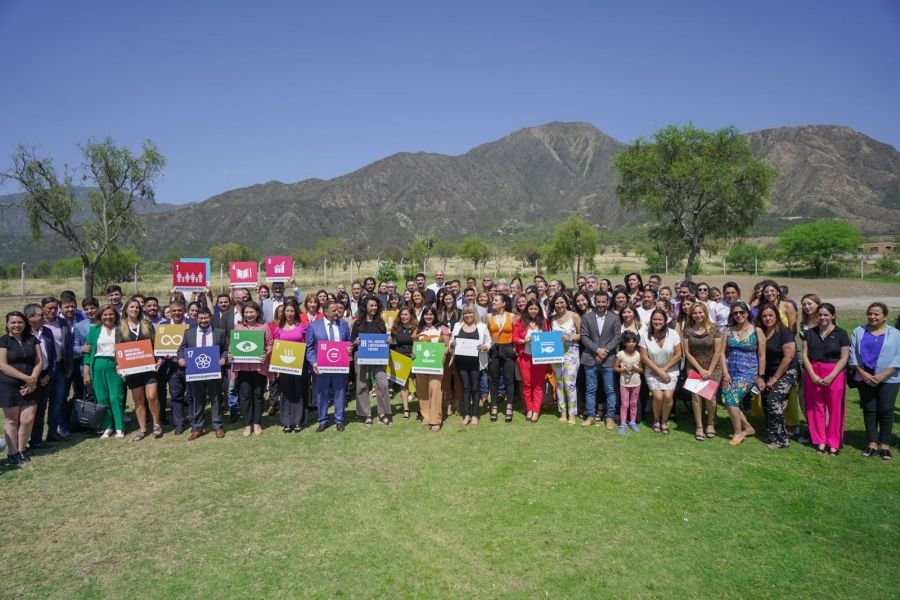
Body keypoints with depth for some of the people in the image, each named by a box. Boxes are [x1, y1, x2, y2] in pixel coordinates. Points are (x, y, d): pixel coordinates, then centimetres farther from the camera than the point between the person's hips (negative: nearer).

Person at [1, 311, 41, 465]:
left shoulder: (32, 340, 8)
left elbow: (39, 362, 5)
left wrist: (32, 379, -10)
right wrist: (25, 378, -16)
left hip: (29, 387, 3)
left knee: (28, 419, 0)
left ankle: (21, 451, 14)